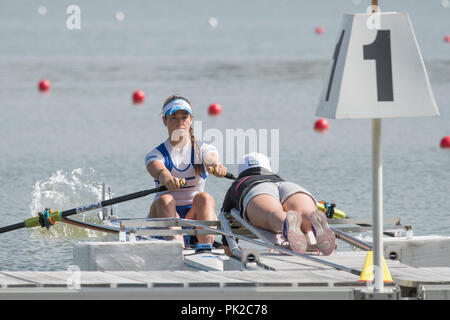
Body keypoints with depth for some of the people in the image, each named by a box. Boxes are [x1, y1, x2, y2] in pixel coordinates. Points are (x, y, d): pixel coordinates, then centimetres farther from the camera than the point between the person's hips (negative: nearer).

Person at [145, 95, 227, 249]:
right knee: (165, 200, -32)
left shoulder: (203, 149, 8)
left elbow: (211, 160, -17)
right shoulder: (156, 154, 4)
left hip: (195, 216, 1)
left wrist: (216, 166, -43)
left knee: (204, 198, -29)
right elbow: (157, 169, -20)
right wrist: (167, 178, -46)